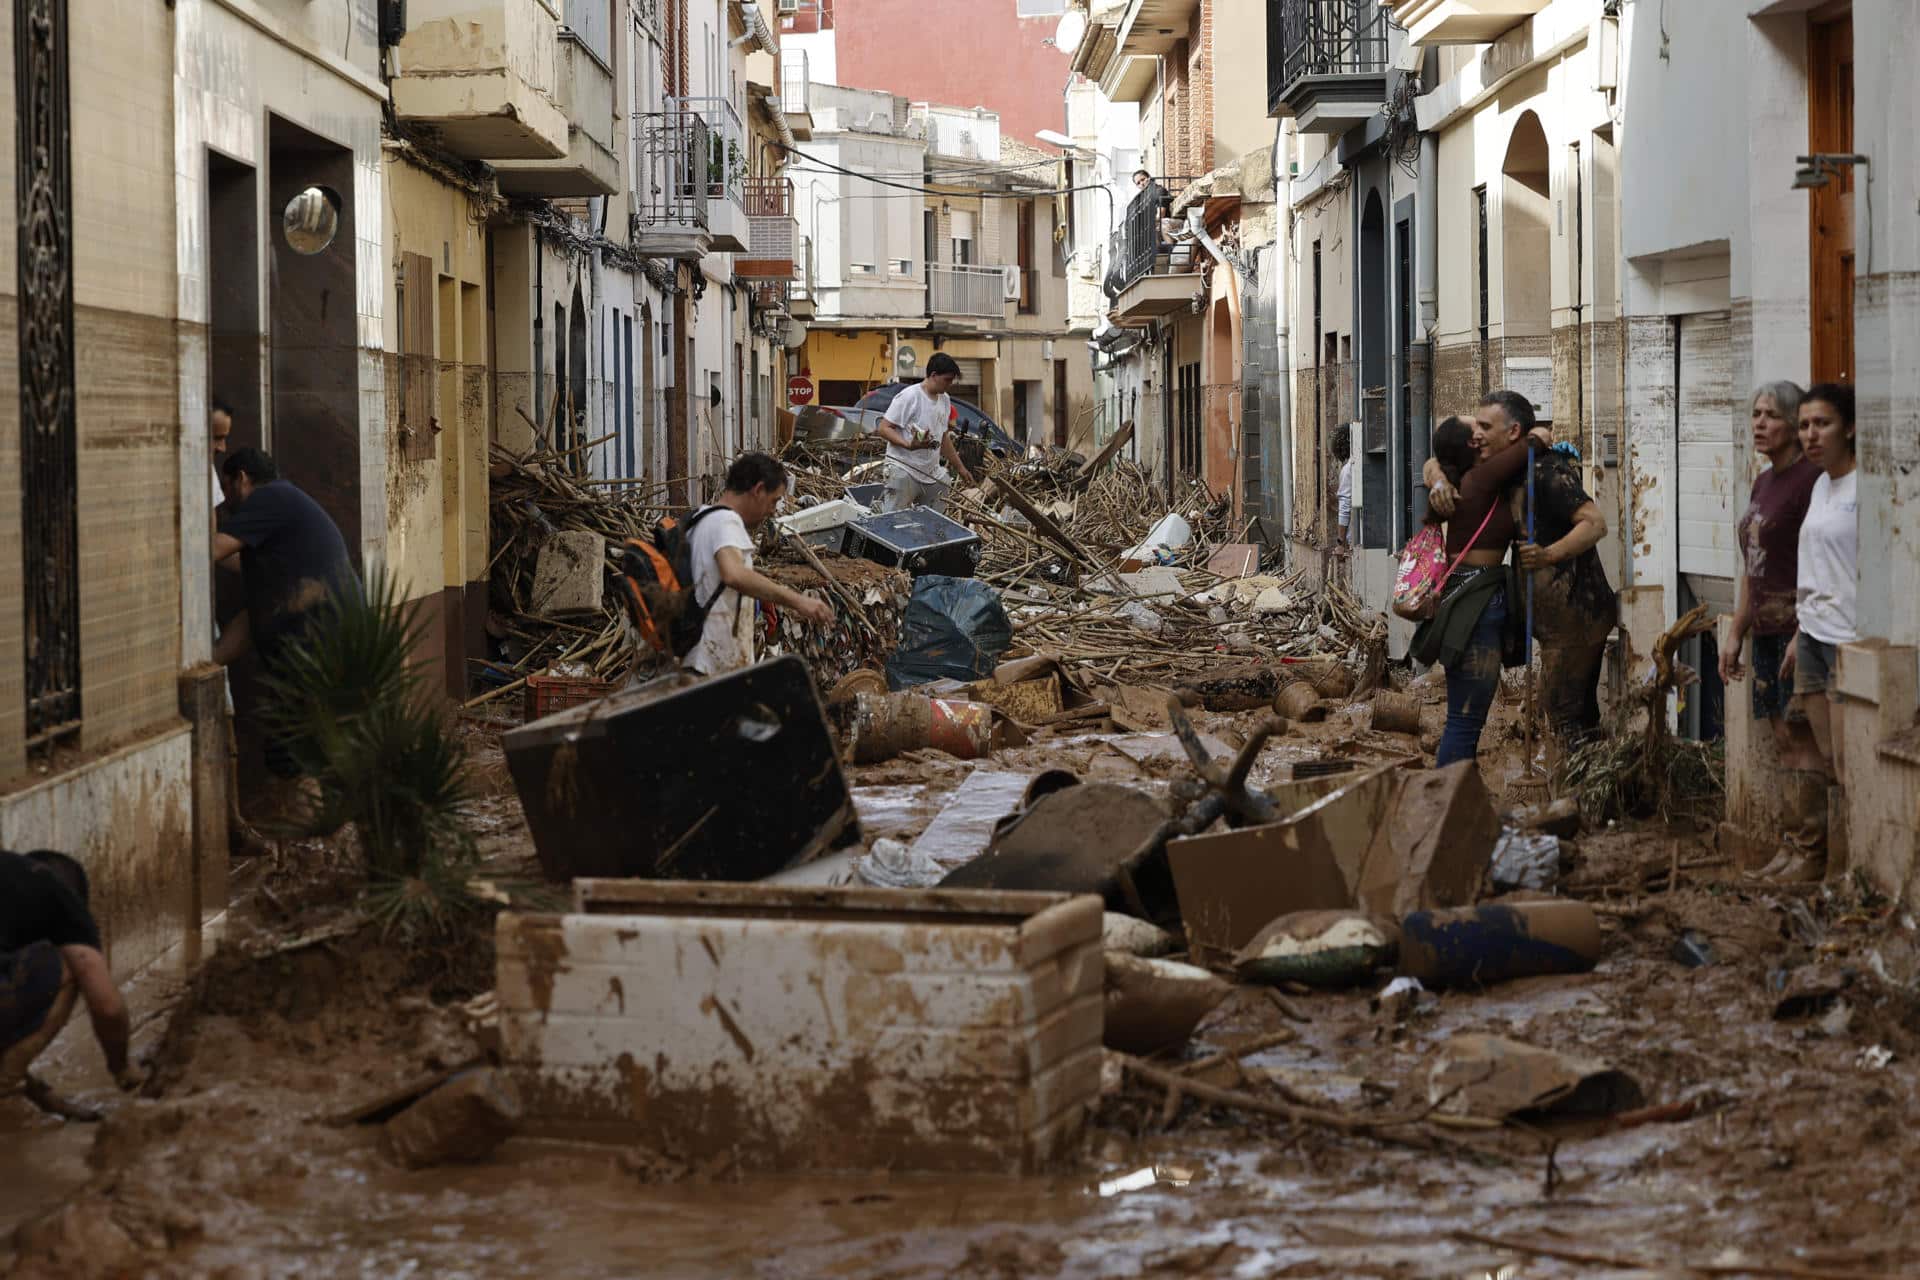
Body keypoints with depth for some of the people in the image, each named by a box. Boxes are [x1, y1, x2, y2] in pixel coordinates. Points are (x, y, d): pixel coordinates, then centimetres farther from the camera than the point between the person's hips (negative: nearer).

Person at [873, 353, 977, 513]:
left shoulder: (944, 400, 13)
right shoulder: (909, 396, -13)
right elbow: (883, 429, -14)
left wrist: (960, 467, 27)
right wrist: (909, 445, -29)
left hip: (933, 474, 8)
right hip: (904, 471, -8)